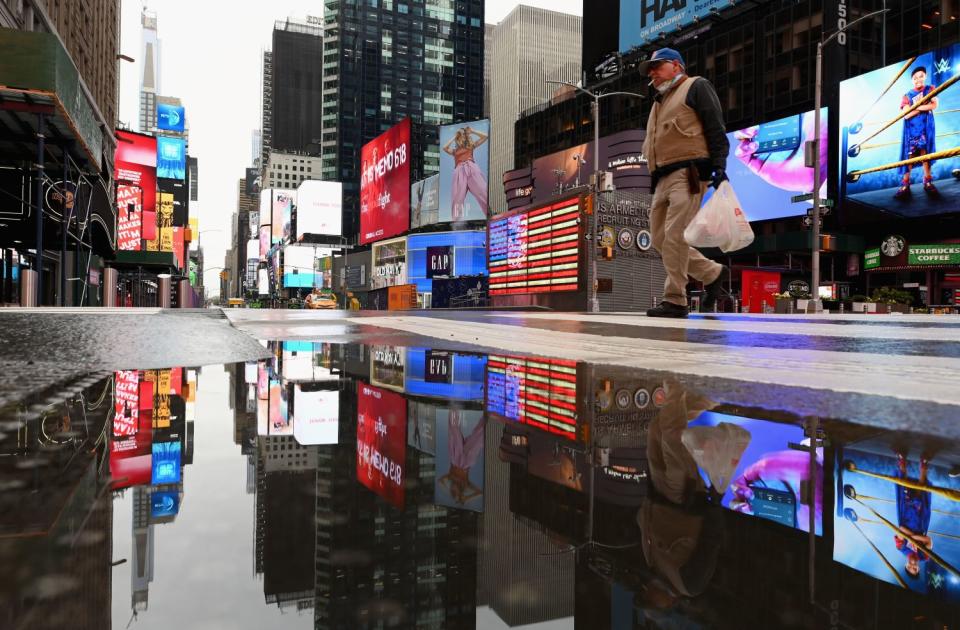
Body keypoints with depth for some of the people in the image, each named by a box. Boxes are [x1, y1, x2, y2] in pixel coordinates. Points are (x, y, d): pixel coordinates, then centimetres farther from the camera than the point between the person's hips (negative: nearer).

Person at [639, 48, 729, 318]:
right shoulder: (659, 102, 30)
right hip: (663, 179, 9)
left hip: (687, 173, -9)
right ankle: (712, 273, 18)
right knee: (660, 239, 5)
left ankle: (675, 300, -11)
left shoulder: (695, 87, 7)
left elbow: (716, 128, -5)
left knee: (675, 237, -15)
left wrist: (719, 167, -16)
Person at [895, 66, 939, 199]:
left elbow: (935, 105, -5)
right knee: (909, 154, -7)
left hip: (926, 126, 1)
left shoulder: (930, 89, 10)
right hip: (911, 127, -1)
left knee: (925, 151, -3)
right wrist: (924, 106, -8)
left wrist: (916, 107, -9)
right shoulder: (907, 95, 6)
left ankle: (927, 182, 3)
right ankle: (905, 184, -10)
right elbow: (906, 115, -6)